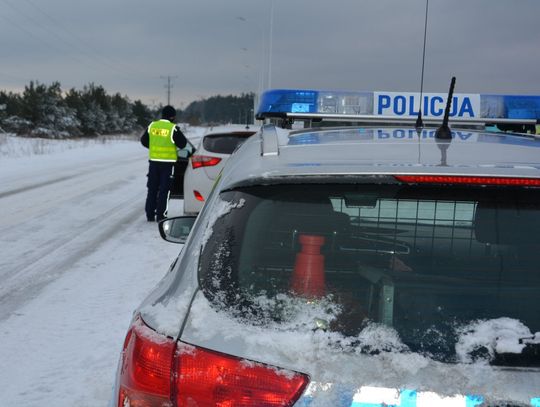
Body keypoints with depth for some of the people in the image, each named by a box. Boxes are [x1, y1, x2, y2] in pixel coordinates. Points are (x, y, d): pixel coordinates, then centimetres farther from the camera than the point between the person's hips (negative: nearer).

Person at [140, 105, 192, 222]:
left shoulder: (152, 126, 3)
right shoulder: (173, 128, -12)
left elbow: (144, 140, 13)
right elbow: (183, 144, -6)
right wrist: (188, 152, 14)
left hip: (153, 161, 4)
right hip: (167, 162, -4)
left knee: (152, 188, 12)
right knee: (163, 189, 2)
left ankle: (150, 214, 14)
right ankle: (160, 215, 2)